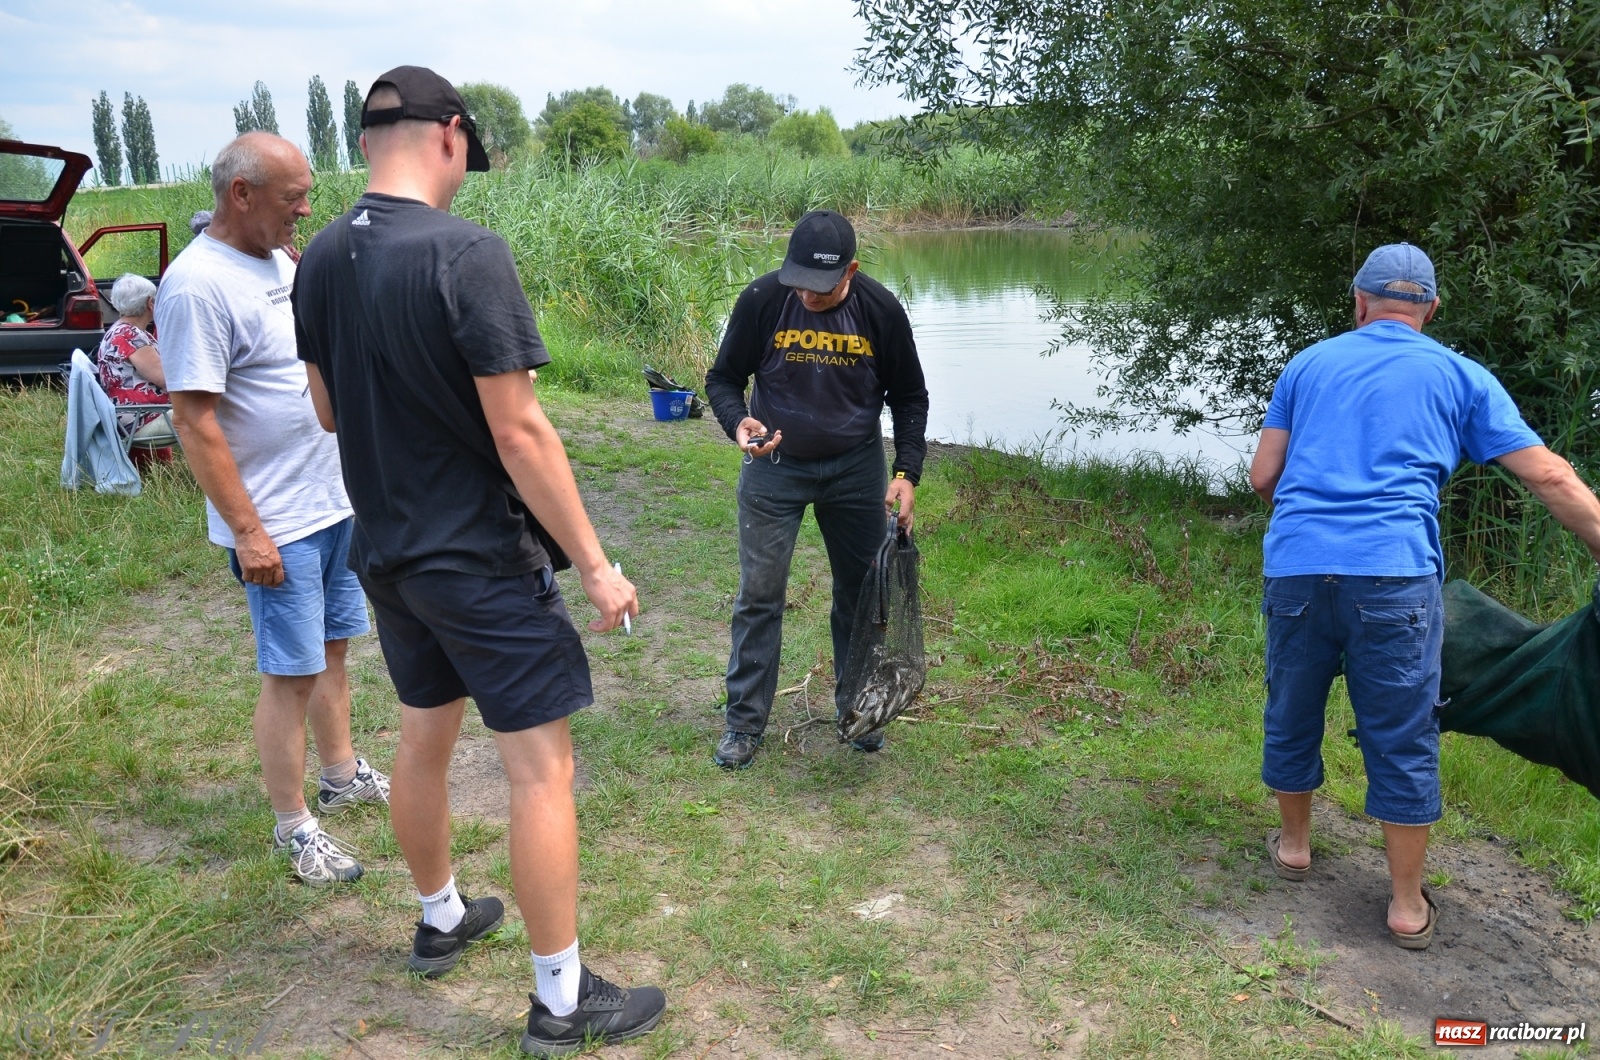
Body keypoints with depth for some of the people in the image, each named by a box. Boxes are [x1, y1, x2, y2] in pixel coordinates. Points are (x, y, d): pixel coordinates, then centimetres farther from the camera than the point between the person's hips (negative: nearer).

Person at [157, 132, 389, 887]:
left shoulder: (279, 262, 9)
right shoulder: (197, 285, -19)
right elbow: (195, 421, -20)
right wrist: (247, 531, -20)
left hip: (336, 502, 8)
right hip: (276, 524, -8)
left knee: (332, 649, 18)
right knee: (291, 674, 1)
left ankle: (341, 776, 35)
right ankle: (294, 830, 15)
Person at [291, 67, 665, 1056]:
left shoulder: (322, 259, 2)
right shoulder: (467, 253, -20)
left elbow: (330, 410, 13)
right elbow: (519, 433, -22)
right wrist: (596, 565, -15)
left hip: (387, 553, 8)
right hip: (481, 559, -8)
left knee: (424, 740, 22)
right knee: (542, 766, 2)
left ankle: (441, 920, 43)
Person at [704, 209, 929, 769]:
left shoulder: (881, 309, -13)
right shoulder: (762, 300, -17)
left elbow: (909, 396, 0)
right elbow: (722, 378, -5)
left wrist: (906, 474, -9)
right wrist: (738, 422, -27)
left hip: (856, 468, 2)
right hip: (775, 466, -1)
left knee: (862, 590, 10)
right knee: (759, 594, 0)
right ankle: (745, 720, 14)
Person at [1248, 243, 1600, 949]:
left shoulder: (1307, 366, 17)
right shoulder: (1461, 377, 12)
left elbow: (1263, 476, 13)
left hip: (1296, 567, 2)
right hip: (1394, 574, -2)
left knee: (1292, 713, 19)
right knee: (1403, 741, 8)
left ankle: (1294, 844, 38)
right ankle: (1407, 903, 18)